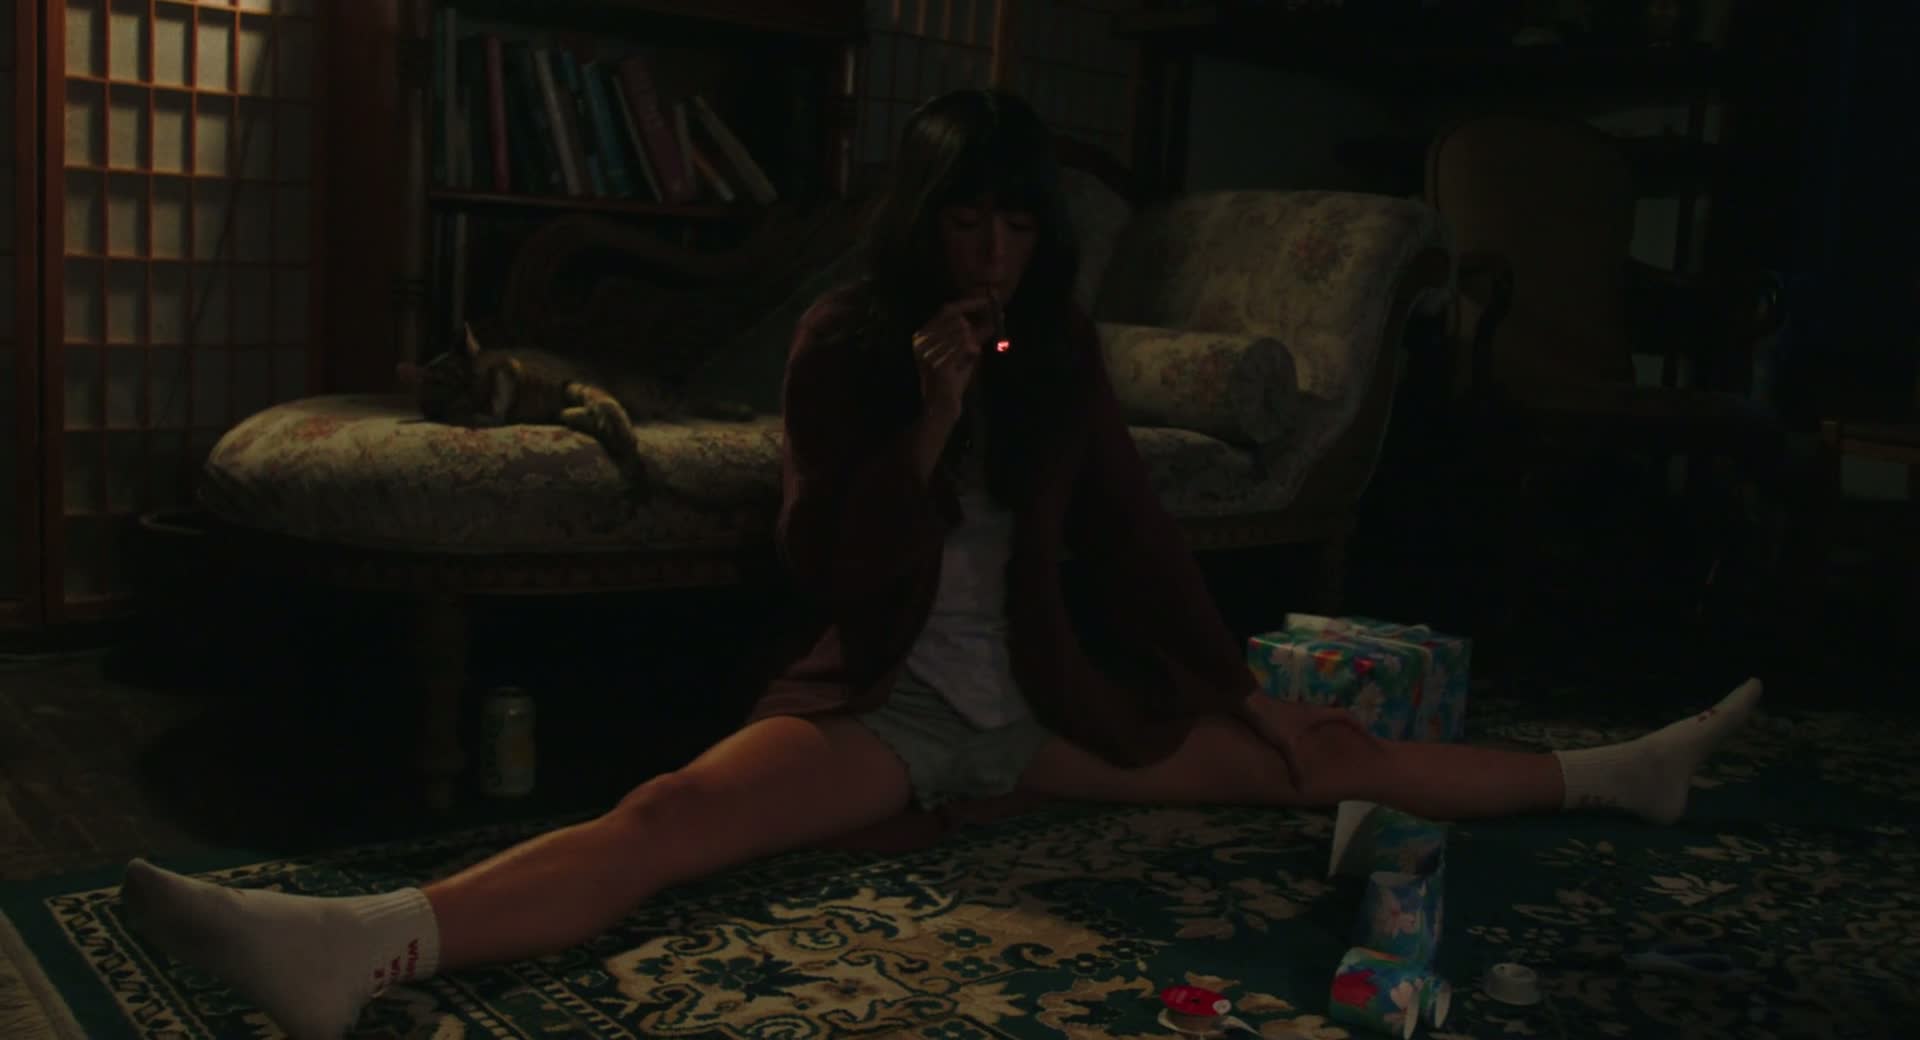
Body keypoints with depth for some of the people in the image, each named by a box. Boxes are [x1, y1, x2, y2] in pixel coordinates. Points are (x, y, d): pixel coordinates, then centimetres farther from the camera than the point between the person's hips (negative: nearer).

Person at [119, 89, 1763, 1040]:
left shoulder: (1060, 346, 4)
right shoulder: (846, 341, -7)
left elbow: (1133, 533, 10)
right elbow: (824, 567, -10)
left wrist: (1239, 692, 13)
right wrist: (929, 423, -22)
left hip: (1039, 707, 4)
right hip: (885, 705, -4)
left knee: (1331, 748, 6)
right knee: (678, 814, -32)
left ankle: (1611, 778, 22)